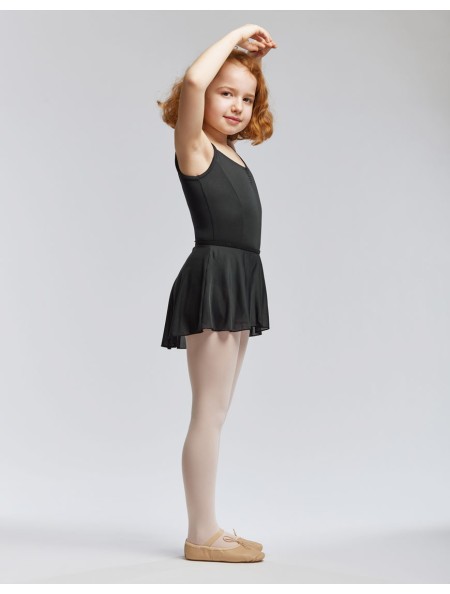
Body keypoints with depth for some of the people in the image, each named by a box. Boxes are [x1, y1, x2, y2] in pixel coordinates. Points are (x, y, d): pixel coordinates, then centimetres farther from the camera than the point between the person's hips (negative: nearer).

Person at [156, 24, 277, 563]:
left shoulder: (231, 153, 15)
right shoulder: (194, 146, -7)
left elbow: (251, 103, 37)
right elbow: (194, 81, -22)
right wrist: (236, 37, -10)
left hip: (238, 285, 9)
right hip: (213, 280, -9)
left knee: (215, 413, 11)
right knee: (209, 412, -6)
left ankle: (209, 530, 19)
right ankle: (200, 536, 1)